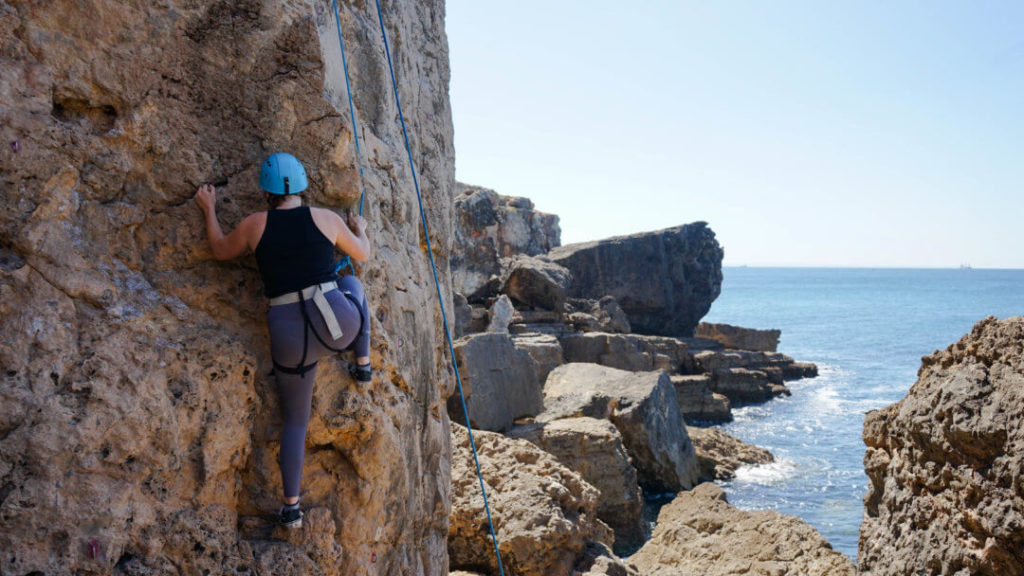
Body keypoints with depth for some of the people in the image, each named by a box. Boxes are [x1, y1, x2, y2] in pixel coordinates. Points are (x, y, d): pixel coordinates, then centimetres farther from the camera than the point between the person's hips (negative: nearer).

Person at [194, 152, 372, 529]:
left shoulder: (255, 225, 2)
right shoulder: (325, 218, 2)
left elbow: (221, 251, 22)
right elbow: (362, 254, 19)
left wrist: (209, 210, 36)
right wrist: (360, 229, 40)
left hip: (291, 338, 1)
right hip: (339, 324, -1)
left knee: (294, 422, 19)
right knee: (351, 284, 35)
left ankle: (291, 507, 21)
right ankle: (363, 366, 39)